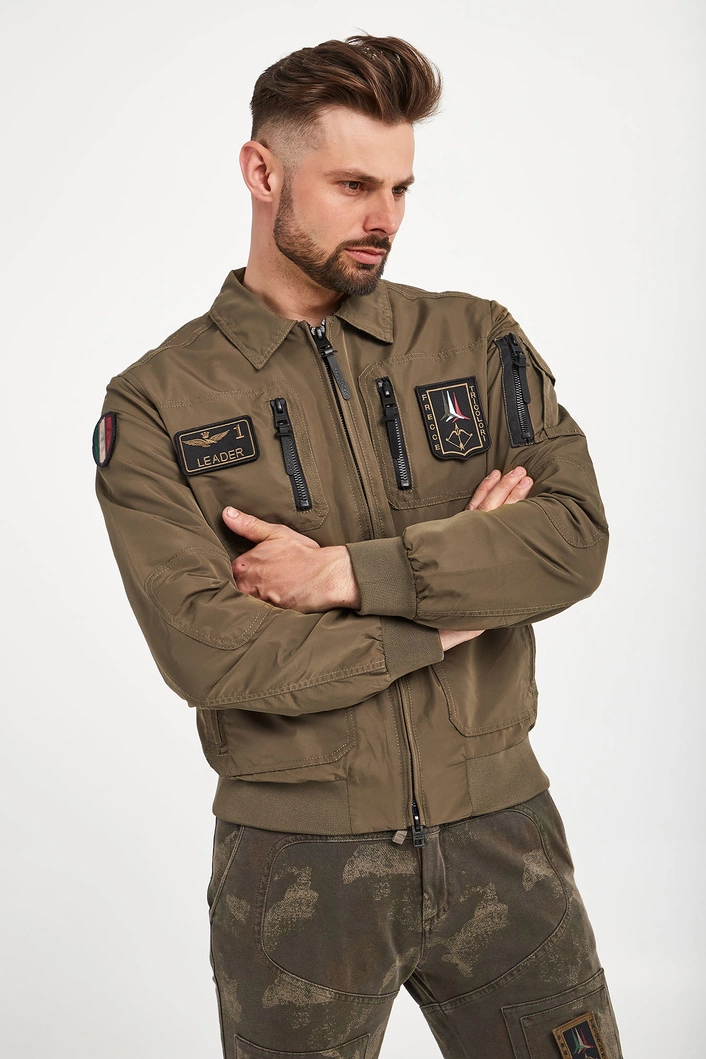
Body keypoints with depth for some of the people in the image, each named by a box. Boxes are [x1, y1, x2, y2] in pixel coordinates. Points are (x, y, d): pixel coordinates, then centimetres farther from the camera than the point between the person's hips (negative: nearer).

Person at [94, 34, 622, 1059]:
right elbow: (207, 650, -16)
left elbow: (576, 534, -10)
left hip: (500, 833, 2)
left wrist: (343, 573, -17)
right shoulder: (154, 406, -5)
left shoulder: (478, 342, 3)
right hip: (295, 859, -2)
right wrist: (450, 609, -11)